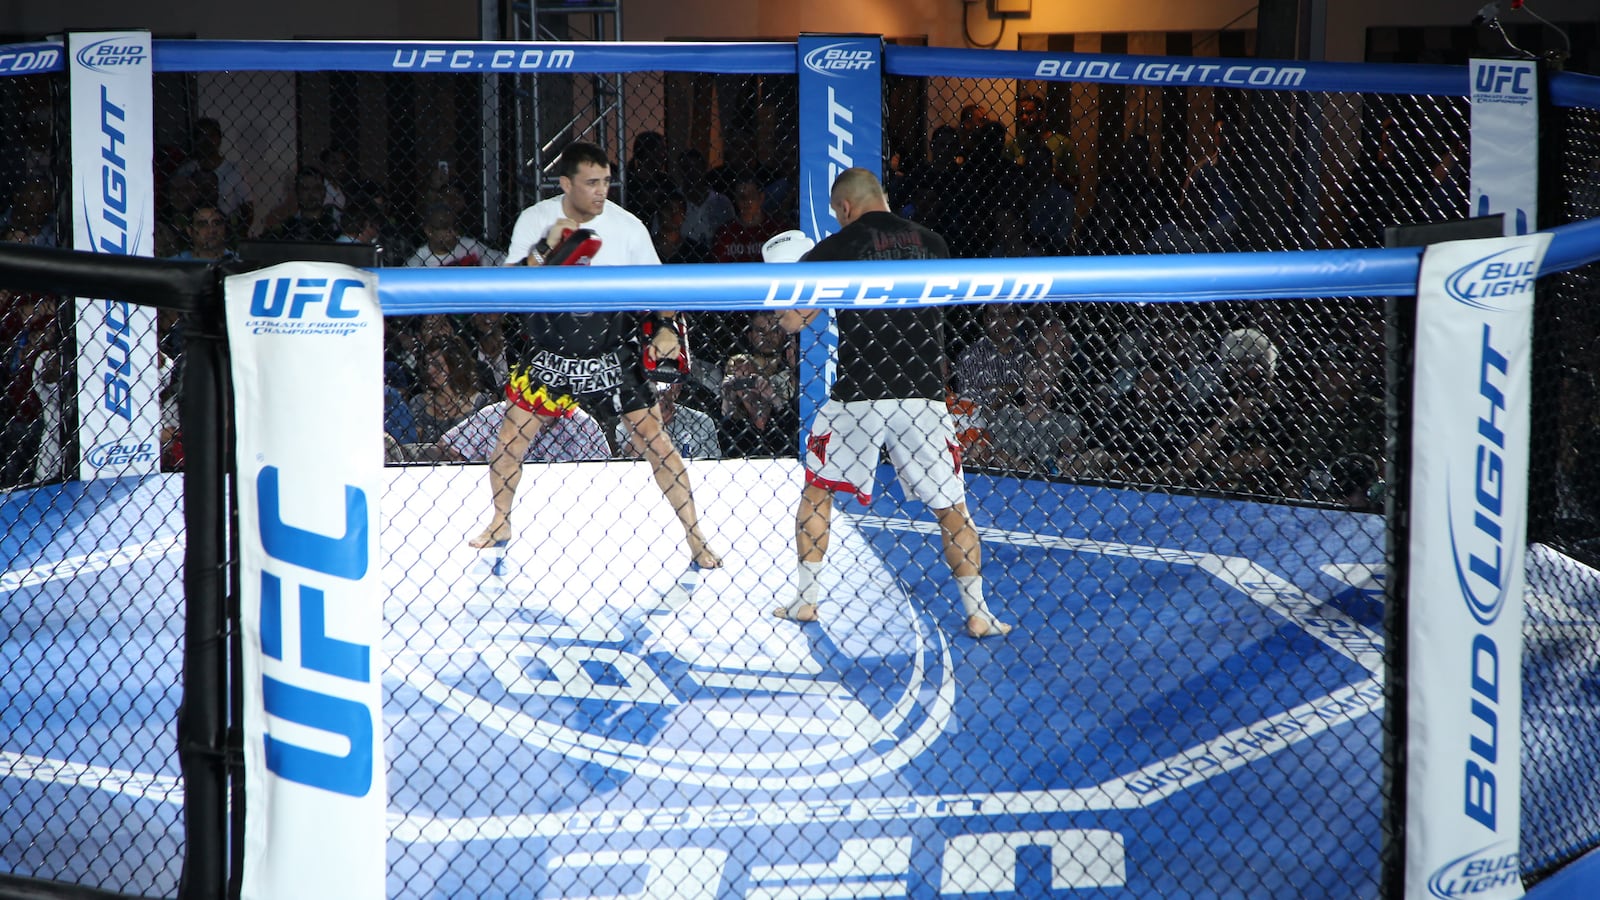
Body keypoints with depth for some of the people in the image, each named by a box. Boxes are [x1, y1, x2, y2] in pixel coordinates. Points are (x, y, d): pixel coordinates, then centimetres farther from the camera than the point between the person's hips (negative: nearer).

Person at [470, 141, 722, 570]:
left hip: (614, 354, -1)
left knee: (655, 440, -7)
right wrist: (546, 250, -25)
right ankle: (500, 524, 24)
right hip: (551, 353, 1)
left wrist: (666, 327, -18)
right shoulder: (534, 220, -7)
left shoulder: (627, 226, -9)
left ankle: (695, 537, 3)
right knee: (511, 436, 0)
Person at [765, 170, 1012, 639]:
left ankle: (805, 600, 18)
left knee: (817, 490, 19)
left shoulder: (834, 250, -1)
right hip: (923, 397, 1)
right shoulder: (933, 244, 8)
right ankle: (976, 613, 6)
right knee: (951, 507, 9)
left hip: (857, 396, -1)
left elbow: (791, 321, 0)